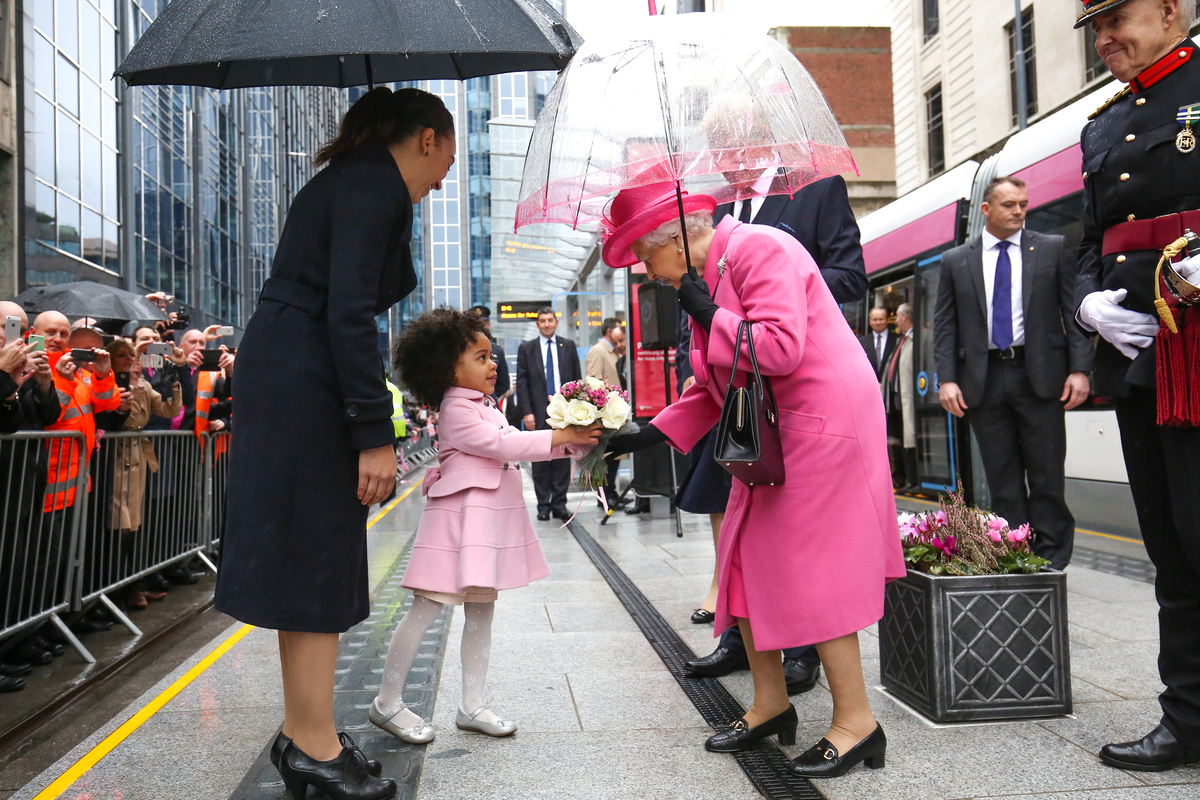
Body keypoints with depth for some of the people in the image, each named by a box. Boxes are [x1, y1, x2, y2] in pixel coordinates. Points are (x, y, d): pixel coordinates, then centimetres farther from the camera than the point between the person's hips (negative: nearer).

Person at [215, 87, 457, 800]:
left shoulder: (348, 180, 21)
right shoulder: (379, 187, -10)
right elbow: (348, 315, -21)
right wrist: (376, 434, -21)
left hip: (281, 370, 10)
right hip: (308, 385, -10)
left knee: (312, 557, 14)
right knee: (318, 559, -4)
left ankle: (302, 732, 25)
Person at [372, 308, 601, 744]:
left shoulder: (483, 407, 19)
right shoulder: (456, 410, -12)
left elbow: (515, 444, 16)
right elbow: (503, 445, -19)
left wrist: (572, 441, 5)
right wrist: (560, 436, -17)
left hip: (488, 520, 10)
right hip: (459, 519, -10)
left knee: (481, 611, 11)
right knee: (426, 609, -5)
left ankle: (471, 707, 19)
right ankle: (387, 702, 7)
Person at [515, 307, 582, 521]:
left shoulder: (568, 346, 11)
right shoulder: (526, 348, 7)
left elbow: (577, 379, 11)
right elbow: (521, 383, 3)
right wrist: (527, 412, -6)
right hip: (539, 413, -1)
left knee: (563, 459, 3)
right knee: (540, 461, 2)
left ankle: (559, 504, 10)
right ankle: (543, 505, 10)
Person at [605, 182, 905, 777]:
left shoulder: (759, 249, -15)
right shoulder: (707, 277, 14)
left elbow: (781, 349, -27)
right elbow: (713, 387, 18)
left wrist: (709, 315, -17)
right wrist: (652, 433, 9)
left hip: (821, 428, -10)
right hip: (770, 435, 10)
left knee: (810, 572, -7)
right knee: (746, 564, 10)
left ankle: (855, 722, 6)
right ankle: (771, 703, 23)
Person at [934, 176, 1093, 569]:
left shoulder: (1054, 249, 7)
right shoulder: (955, 261, 9)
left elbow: (1075, 311, 3)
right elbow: (944, 325, 6)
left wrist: (1079, 368, -7)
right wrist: (946, 378, -5)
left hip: (1039, 374, -1)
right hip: (983, 379, 1)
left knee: (1047, 474, 2)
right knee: (1002, 478, 5)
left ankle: (1050, 561, 12)